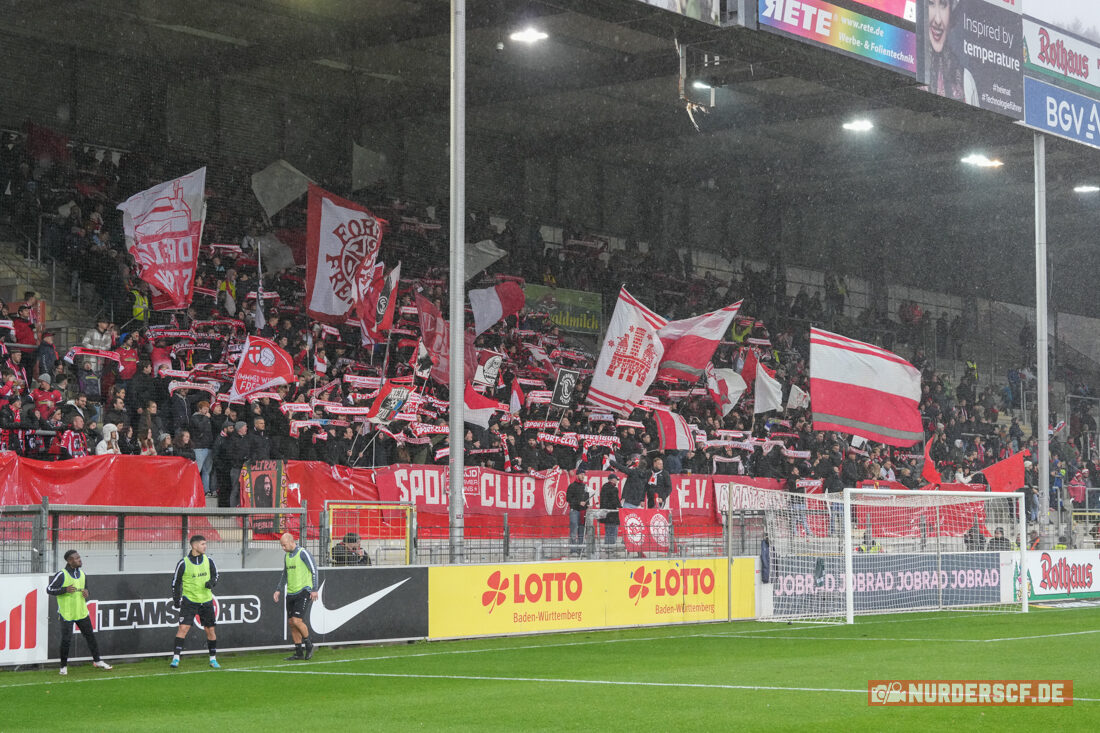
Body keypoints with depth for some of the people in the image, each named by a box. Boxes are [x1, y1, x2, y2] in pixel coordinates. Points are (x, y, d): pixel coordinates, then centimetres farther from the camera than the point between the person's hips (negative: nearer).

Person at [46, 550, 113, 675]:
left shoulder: (82, 575, 9)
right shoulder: (61, 575, -10)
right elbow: (49, 589, -9)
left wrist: (86, 593, -2)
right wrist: (65, 590, -21)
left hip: (82, 613, 6)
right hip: (66, 615, -6)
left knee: (90, 636, 10)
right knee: (66, 640, -5)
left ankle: (97, 661, 22)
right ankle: (63, 666, 10)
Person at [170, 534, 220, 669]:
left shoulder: (208, 561, 2)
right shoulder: (183, 563, -8)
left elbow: (215, 575, 14)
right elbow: (175, 582, 1)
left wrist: (211, 582, -8)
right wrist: (176, 599, -2)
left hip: (206, 601, 3)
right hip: (189, 601, -3)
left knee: (210, 630, 7)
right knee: (183, 627, -15)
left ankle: (213, 659, 20)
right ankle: (176, 658, -12)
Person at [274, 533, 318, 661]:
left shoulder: (303, 553, -10)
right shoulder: (287, 555, 14)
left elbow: (314, 569, -11)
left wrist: (314, 589, -15)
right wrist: (278, 590, 18)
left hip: (303, 592, -8)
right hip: (291, 593, 8)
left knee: (297, 620, -16)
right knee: (291, 623, 4)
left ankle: (308, 644, 7)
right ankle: (298, 653, 11)